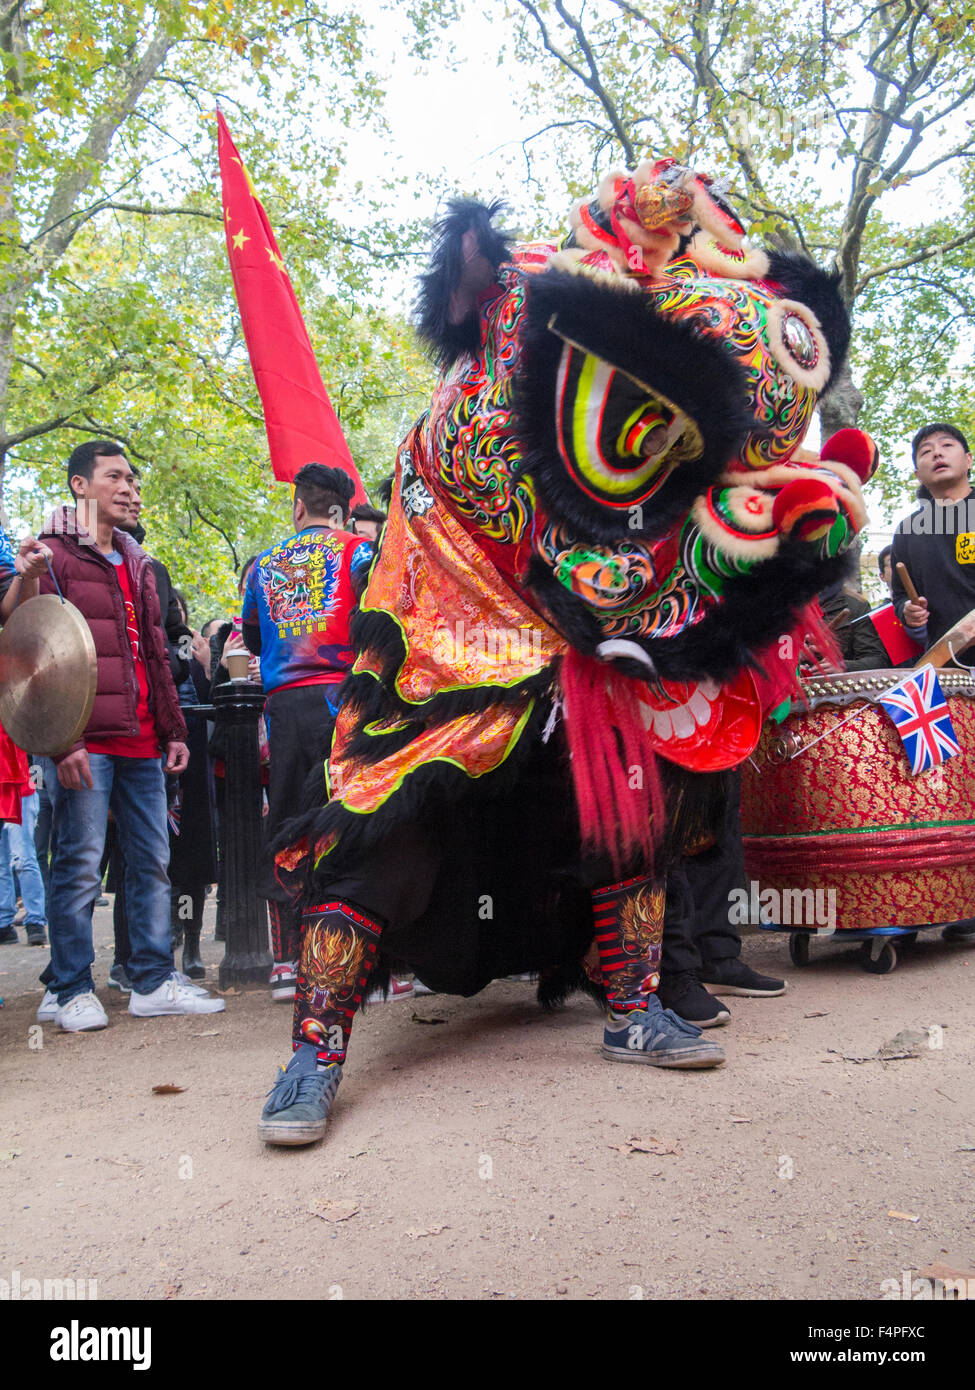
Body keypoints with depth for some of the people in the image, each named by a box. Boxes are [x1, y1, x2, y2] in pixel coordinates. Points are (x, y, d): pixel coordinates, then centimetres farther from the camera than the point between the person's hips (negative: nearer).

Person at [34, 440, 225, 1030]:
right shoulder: (53, 555, 0)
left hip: (142, 741, 7)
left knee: (154, 860, 7)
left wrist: (173, 729, 17)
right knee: (80, 864, -3)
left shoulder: (138, 565, 22)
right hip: (87, 739, -7)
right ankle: (69, 991, 8)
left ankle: (153, 981, 16)